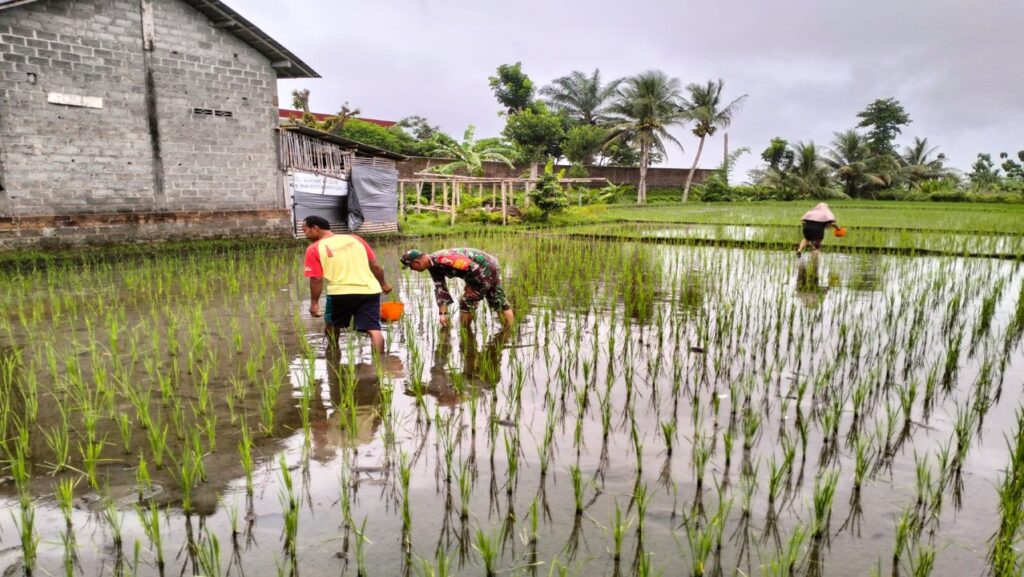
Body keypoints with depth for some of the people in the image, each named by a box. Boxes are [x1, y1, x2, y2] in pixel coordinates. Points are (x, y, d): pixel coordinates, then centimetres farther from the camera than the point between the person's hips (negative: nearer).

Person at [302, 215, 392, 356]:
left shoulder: (314, 249, 2)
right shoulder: (354, 239, 14)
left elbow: (316, 279, -5)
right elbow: (375, 266, 14)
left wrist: (314, 302, 4)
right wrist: (383, 284, 26)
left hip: (341, 292, -2)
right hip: (369, 290, 2)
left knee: (331, 326, 23)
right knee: (373, 329, -2)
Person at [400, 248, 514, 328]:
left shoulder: (443, 259, -30)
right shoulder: (433, 267, 2)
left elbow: (474, 268, -29)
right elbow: (440, 289, 5)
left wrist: (470, 286, -12)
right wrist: (443, 313, -2)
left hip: (486, 268, -10)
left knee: (466, 303, -4)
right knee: (499, 301, 17)